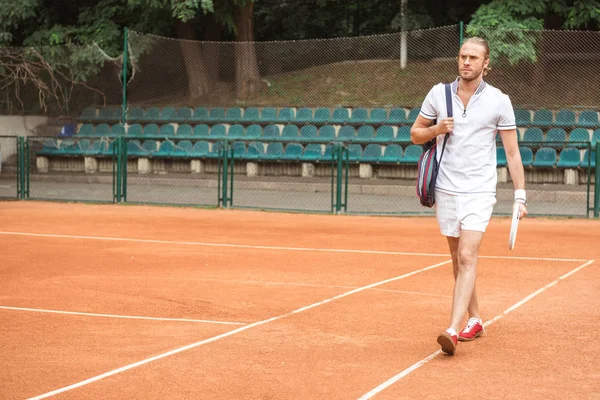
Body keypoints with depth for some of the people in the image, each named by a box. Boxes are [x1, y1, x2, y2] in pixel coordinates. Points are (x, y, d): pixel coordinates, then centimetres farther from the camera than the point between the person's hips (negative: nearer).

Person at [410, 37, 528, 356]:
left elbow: (512, 152, 0)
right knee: (458, 259, 11)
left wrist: (520, 195, -6)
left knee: (467, 258, -15)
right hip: (446, 189, 4)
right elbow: (415, 134, 13)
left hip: (479, 191, -4)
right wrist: (436, 130, -9)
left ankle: (453, 331, -22)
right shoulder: (438, 93, 3)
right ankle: (474, 320, 26)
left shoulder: (499, 101, -3)